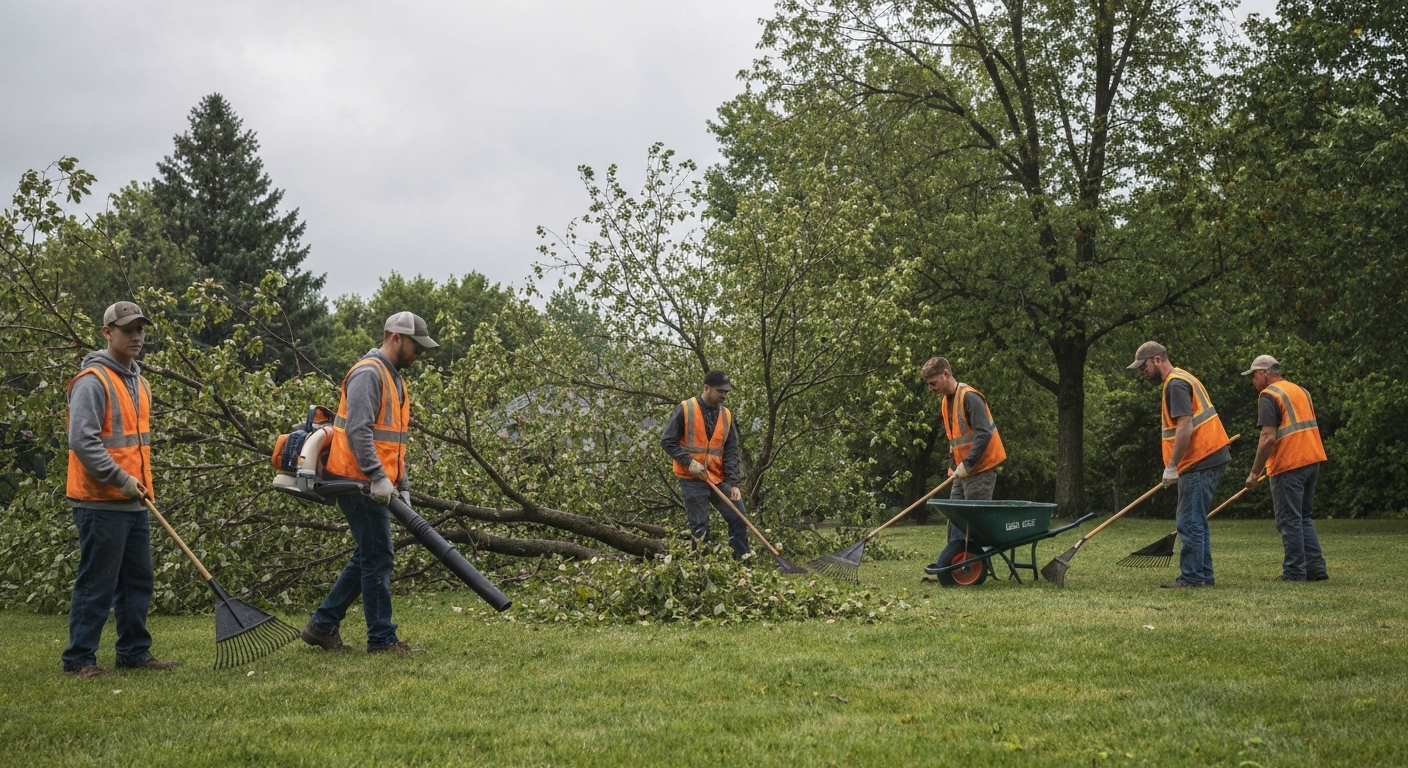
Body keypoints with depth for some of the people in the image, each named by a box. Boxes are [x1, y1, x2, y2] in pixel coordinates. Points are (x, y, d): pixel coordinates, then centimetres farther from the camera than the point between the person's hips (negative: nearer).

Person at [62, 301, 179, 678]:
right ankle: (79, 659, 3)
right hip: (101, 503, -9)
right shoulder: (92, 381, -12)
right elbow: (82, 441, -20)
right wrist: (121, 480, -20)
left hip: (134, 504, 9)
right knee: (96, 584, -4)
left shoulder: (139, 382, 17)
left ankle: (135, 652, 20)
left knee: (138, 581, 12)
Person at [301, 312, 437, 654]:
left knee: (368, 557, 14)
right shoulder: (368, 373, -13)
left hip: (375, 485, 10)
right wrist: (378, 477, -26)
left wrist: (402, 484, 17)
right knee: (378, 557, -7)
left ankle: (322, 624, 20)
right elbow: (357, 430, -23)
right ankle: (382, 638, -2)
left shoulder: (393, 378, 19)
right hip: (358, 482, -10)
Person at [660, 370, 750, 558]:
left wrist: (733, 483, -4)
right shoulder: (685, 410, -7)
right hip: (692, 480, -5)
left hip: (719, 479, 5)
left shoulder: (726, 415, 7)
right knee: (699, 529, -1)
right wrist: (689, 461, -17)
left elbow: (731, 451, 6)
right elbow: (667, 441, -5)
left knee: (739, 519, 3)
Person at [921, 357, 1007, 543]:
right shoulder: (945, 400, 13)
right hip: (963, 470, 9)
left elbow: (984, 434, -23)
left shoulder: (969, 397, -15)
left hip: (980, 468, -9)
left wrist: (966, 464, -22)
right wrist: (955, 467, 11)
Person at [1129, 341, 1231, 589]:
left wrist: (1171, 466, -19)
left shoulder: (1176, 384, -13)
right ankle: (1204, 576, 19)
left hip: (1200, 463, -11)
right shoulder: (1182, 379, 19)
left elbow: (1185, 427, -22)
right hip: (1209, 458, 11)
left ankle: (1192, 577, -6)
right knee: (1196, 522, 15)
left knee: (1190, 523, -8)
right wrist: (1175, 466, 22)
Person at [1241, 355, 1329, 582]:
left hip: (1288, 465, -8)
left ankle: (1294, 572, 2)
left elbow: (1268, 438, -19)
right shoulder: (1301, 391, 17)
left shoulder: (1269, 395, -10)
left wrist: (1255, 472, -14)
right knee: (1303, 517, 17)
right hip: (1313, 460, 8)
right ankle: (1316, 568, 13)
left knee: (1289, 521, -1)